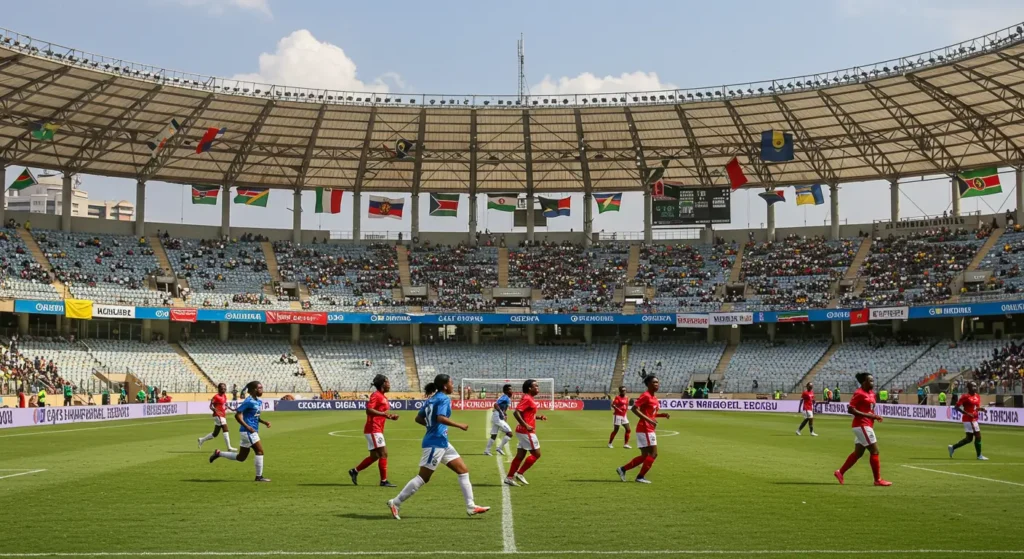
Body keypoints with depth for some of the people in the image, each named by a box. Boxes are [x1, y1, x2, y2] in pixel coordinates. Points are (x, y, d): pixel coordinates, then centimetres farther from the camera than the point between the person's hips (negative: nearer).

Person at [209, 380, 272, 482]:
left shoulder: (259, 402, 11)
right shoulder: (249, 401, -15)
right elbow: (237, 415, -17)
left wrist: (264, 422, 7)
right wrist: (248, 427, -24)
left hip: (252, 431, 9)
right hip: (247, 432, -9)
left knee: (241, 458, 15)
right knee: (260, 451, -10)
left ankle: (218, 453, 27)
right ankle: (259, 477, -3)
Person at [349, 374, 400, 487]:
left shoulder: (383, 397, 16)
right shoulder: (376, 395, -13)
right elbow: (369, 410, -24)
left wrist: (390, 416, 9)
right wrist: (384, 414, -26)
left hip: (378, 430, 10)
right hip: (373, 430, -10)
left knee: (374, 456, 14)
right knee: (383, 454, -9)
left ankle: (354, 471, 25)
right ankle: (384, 481, -5)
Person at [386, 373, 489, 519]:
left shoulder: (432, 399, 14)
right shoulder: (444, 399, -12)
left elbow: (418, 418, 16)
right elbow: (441, 418, -28)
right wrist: (459, 425, -20)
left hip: (443, 443, 10)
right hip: (435, 443, -10)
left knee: (463, 470, 8)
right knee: (423, 478, -5)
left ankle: (471, 507, 8)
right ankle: (395, 503, 3)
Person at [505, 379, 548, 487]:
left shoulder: (529, 399, 14)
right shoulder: (527, 399, -16)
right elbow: (516, 412, -25)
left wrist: (539, 417, 12)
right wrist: (526, 426, -27)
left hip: (525, 432, 10)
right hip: (526, 432, -10)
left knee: (520, 455, 11)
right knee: (536, 454, -4)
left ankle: (509, 477, 13)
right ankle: (519, 473, 1)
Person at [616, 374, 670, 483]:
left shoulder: (654, 397, 14)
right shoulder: (645, 396, -14)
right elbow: (634, 409, -22)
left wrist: (662, 415, 8)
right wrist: (648, 420, -26)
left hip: (649, 430, 10)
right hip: (645, 429, -10)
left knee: (644, 456, 12)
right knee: (653, 454, -6)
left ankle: (622, 469, 18)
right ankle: (640, 476, 2)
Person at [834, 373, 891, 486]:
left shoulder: (871, 394, 13)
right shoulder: (859, 393, -14)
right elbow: (850, 409, -19)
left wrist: (875, 416, 4)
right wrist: (867, 415, -22)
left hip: (867, 425, 10)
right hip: (862, 425, -10)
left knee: (858, 453, 14)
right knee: (875, 451, -7)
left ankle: (840, 472, 21)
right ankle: (878, 479, -1)